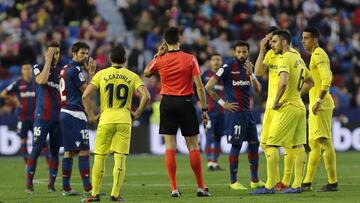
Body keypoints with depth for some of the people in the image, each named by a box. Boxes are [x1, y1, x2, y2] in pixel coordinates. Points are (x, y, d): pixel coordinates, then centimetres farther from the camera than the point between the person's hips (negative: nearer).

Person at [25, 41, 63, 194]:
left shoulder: (62, 71, 12)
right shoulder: (38, 68, 0)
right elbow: (41, 80, -22)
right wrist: (48, 61, -15)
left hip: (58, 117, 4)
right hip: (42, 116, -4)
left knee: (55, 151, 5)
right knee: (36, 149, -7)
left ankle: (52, 184, 11)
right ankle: (29, 183, -4)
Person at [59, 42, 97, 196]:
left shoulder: (66, 69, 16)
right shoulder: (75, 70, -13)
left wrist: (86, 70, 16)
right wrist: (91, 72, -6)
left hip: (65, 113, 10)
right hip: (75, 114, -10)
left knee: (69, 150, 12)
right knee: (84, 150, -10)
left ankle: (66, 187, 12)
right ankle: (88, 188, -13)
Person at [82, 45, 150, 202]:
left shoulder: (101, 74, 3)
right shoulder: (132, 76, 5)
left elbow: (85, 96, -5)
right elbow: (146, 96, -7)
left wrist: (91, 115, 5)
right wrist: (137, 113, 5)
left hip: (106, 119, 0)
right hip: (124, 120, 0)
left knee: (99, 157, 7)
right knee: (120, 158, 2)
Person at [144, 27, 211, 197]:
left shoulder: (160, 60, -2)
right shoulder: (190, 59, -6)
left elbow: (146, 73, 20)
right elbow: (199, 86, -8)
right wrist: (204, 109, -3)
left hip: (167, 103, 1)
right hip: (186, 103, -1)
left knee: (170, 146, 4)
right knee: (193, 146, 6)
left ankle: (174, 188, 0)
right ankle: (201, 187, 8)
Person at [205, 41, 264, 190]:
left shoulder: (248, 67, 12)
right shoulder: (228, 67, -9)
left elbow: (258, 89, 5)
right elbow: (209, 86, -12)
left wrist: (251, 74, -10)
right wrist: (222, 103, -11)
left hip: (247, 111, 8)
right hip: (234, 111, -8)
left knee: (254, 143, 10)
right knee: (236, 145, -7)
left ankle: (255, 180, 17)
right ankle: (233, 182, 1)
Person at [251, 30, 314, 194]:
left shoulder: (284, 59, -13)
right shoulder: (298, 59, 15)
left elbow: (283, 82, -29)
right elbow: (310, 82, 27)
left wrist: (276, 101, -17)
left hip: (287, 107, -9)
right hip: (299, 107, 9)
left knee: (271, 145, -7)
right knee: (297, 146, 8)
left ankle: (269, 186, -10)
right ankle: (297, 185, 7)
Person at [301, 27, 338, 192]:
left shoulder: (319, 55, -12)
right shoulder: (316, 55, 19)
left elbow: (327, 79, -24)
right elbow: (328, 77, 29)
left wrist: (319, 101, -26)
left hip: (321, 105, -11)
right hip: (316, 105, 11)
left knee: (325, 142, -10)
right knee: (313, 144, 13)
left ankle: (333, 182, -10)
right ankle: (307, 183, 18)